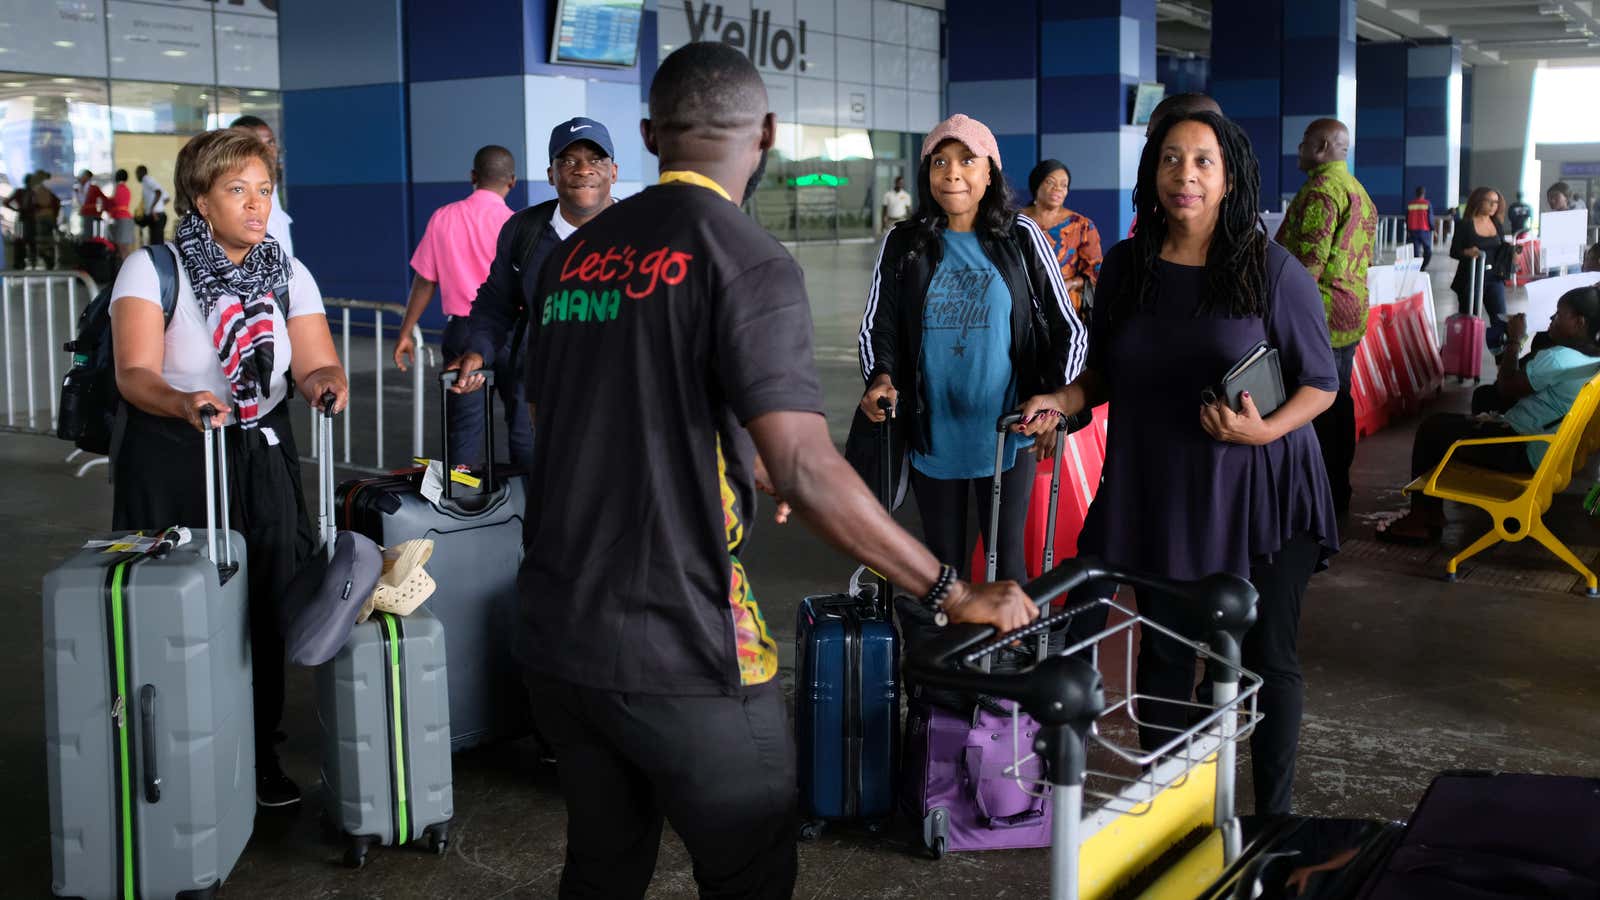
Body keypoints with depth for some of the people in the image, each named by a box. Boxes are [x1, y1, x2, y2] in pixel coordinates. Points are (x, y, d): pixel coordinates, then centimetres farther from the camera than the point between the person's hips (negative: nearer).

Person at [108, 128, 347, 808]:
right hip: (171, 461, -3)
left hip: (262, 458, 4)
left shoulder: (288, 275, 4)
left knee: (264, 610, 4)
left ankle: (260, 757, 20)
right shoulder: (152, 269, -9)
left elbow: (319, 366, -5)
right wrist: (184, 403, -43)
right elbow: (134, 373, -22)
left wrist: (327, 382, -29)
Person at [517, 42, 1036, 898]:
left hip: (557, 635, 6)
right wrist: (954, 593, -13)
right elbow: (806, 471, -22)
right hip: (680, 653, -6)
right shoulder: (746, 260, -13)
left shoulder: (572, 258, 8)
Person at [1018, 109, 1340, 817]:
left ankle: (1272, 814, 23)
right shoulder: (1125, 267, 3)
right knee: (1163, 654, 12)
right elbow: (1104, 371, 14)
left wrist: (1266, 430, -21)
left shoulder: (1274, 271, -8)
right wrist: (1064, 401, -5)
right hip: (1160, 492, 3)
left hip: (1256, 489, -3)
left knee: (1267, 658, 6)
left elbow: (1321, 382, -3)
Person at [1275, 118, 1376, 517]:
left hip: (1319, 318, -10)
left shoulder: (1321, 190, -15)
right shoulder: (1358, 192, 17)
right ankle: (1338, 493, 22)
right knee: (1338, 403, 15)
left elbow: (1308, 261, -22)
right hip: (1350, 317, 10)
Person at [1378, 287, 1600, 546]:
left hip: (1524, 456, -10)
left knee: (1432, 428, 0)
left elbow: (1505, 388, -12)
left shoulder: (1557, 358, -24)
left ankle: (1421, 520, 7)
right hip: (1552, 453, 10)